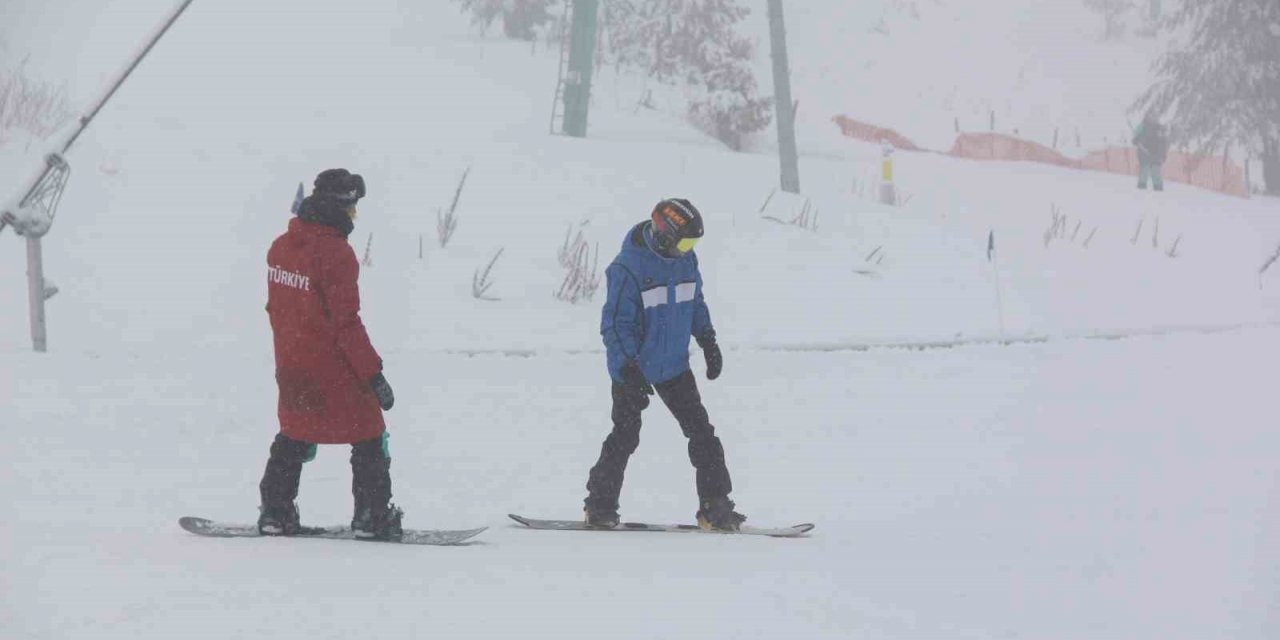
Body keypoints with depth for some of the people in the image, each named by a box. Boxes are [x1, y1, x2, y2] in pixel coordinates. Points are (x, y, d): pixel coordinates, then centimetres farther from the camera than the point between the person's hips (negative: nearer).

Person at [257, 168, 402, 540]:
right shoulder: (335, 254, -21)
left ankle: (275, 512, 21)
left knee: (295, 436, 21)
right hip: (335, 370, -7)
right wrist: (374, 374, -16)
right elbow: (346, 323, -21)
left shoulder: (281, 247, 3)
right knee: (369, 437, 6)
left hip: (291, 366, 7)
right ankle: (372, 516, 7)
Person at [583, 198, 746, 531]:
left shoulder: (686, 259, 0)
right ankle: (600, 505, 17)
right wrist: (628, 369, -25)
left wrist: (708, 341, 12)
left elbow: (695, 302, 17)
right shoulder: (628, 268, -22)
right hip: (633, 368, -6)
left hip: (674, 366, 6)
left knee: (701, 432, 1)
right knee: (625, 437, 2)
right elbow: (616, 323, -20)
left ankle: (715, 506, 4)